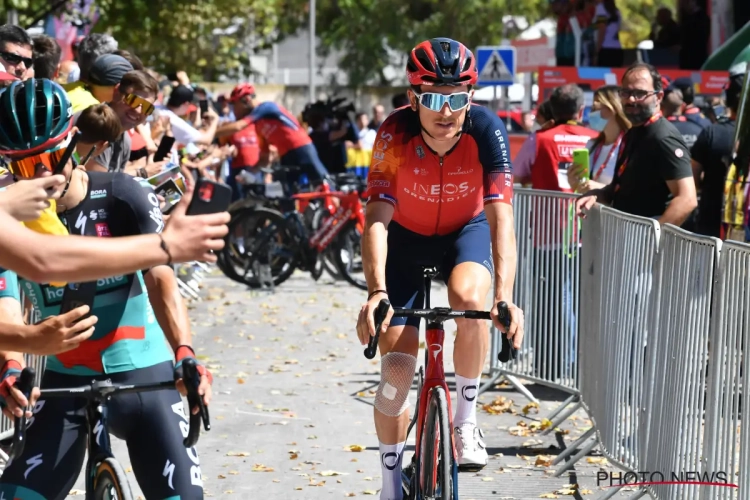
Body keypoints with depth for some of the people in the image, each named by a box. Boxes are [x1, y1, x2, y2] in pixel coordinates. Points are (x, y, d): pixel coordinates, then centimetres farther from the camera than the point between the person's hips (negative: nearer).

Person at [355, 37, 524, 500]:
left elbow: (501, 219, -36)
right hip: (406, 237, 0)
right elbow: (377, 219, -35)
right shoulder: (396, 134, -29)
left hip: (466, 232, 0)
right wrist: (376, 291, -50)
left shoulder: (487, 131, -29)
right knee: (397, 367, -8)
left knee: (469, 299, -35)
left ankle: (466, 419, -13)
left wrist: (505, 297, -50)